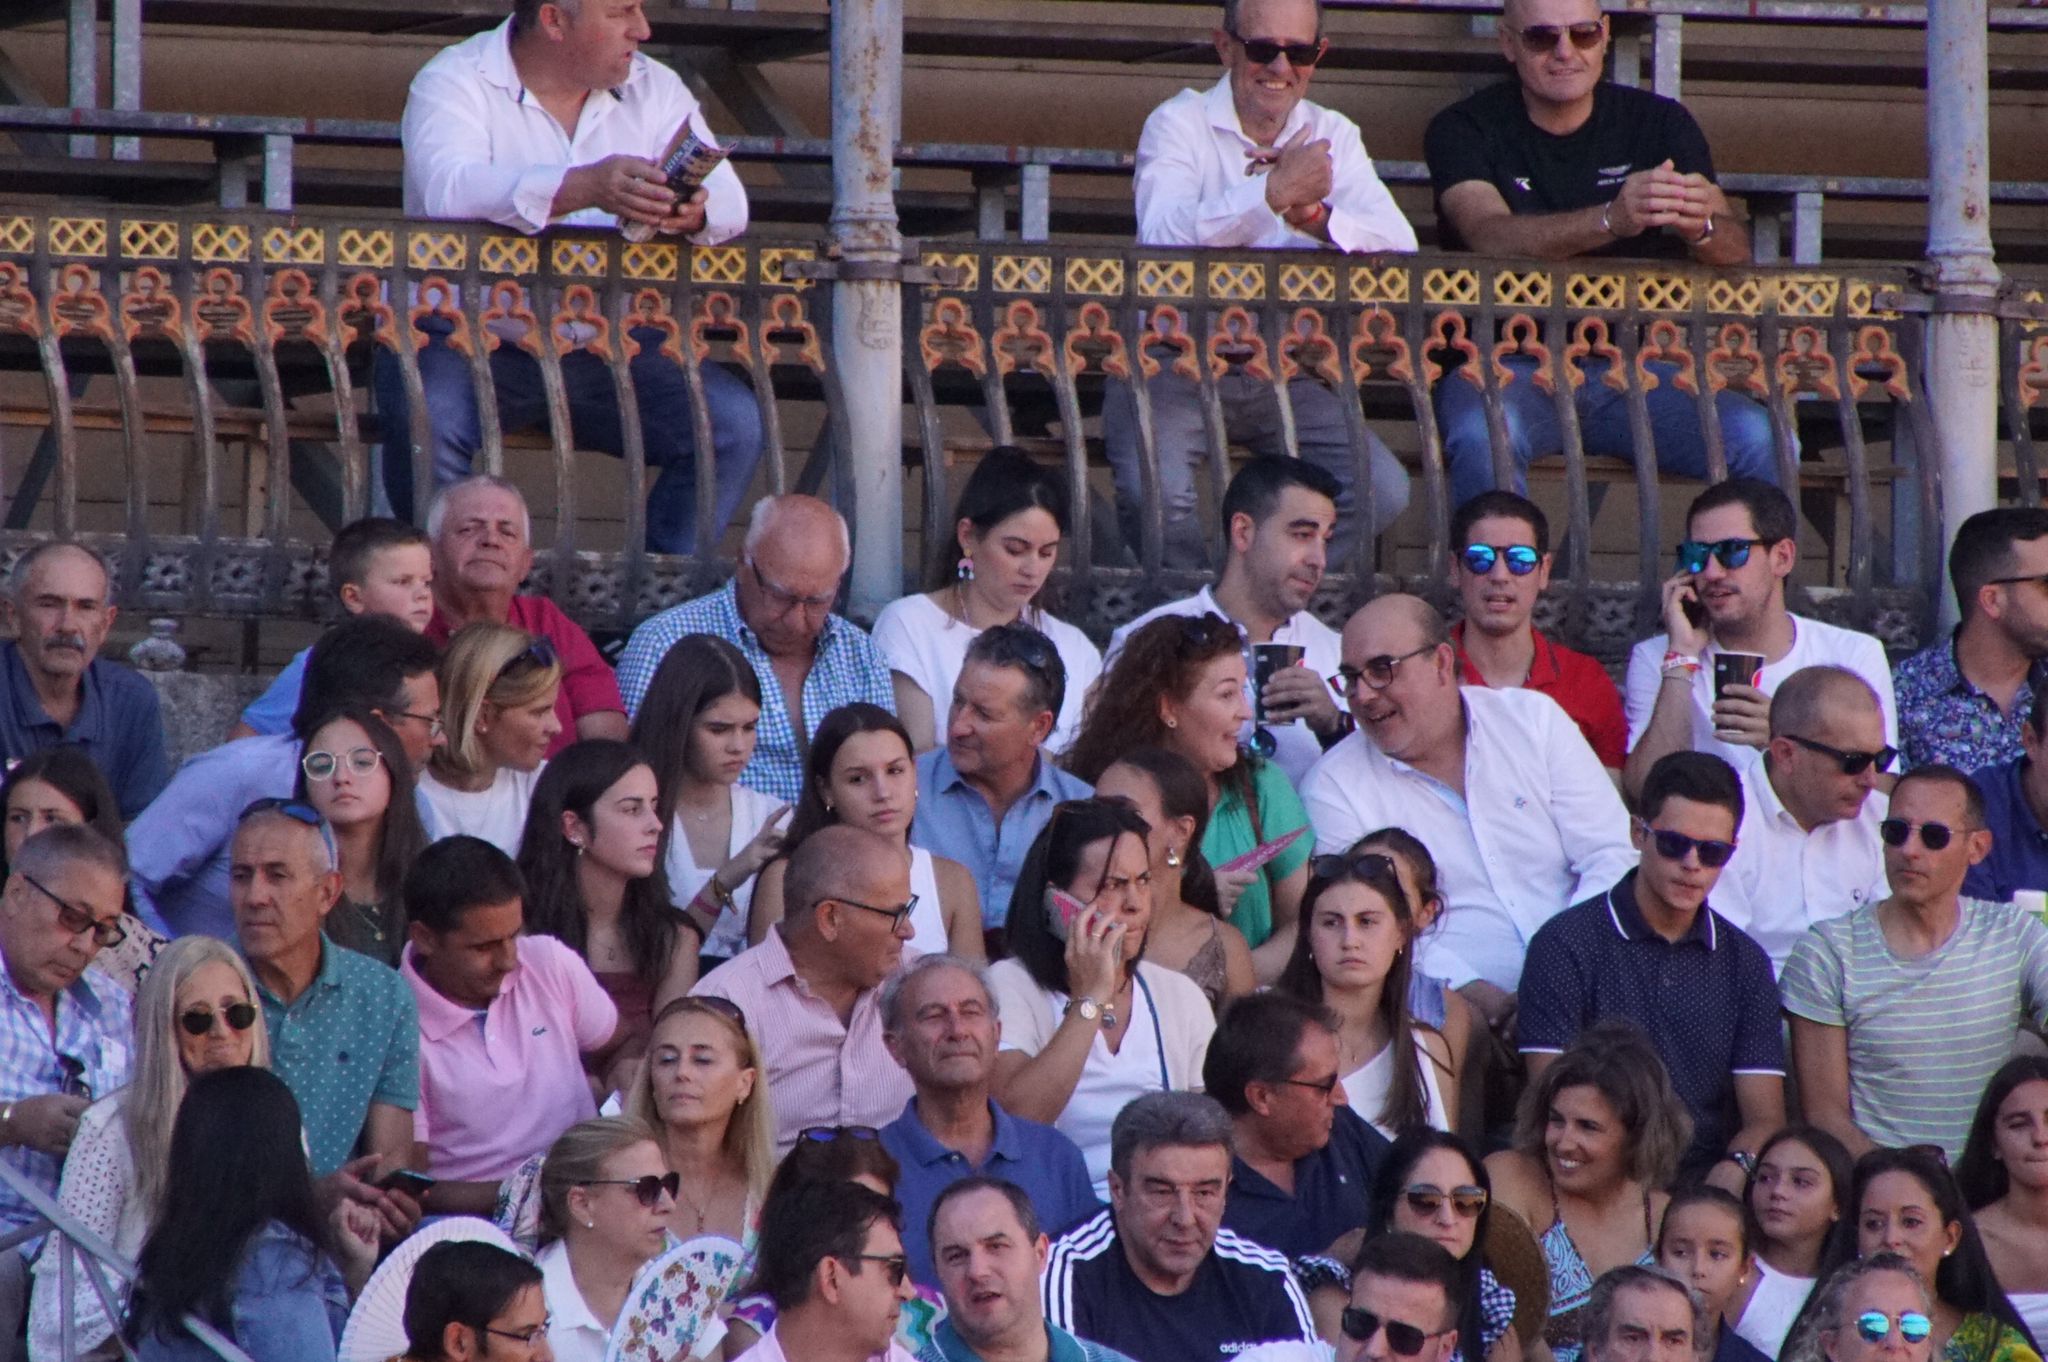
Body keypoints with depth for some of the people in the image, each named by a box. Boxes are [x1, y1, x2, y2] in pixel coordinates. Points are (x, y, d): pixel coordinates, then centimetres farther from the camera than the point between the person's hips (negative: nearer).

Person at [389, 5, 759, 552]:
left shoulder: (656, 90, 9)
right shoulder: (455, 82, -6)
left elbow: (729, 202, -3)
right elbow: (448, 190, -27)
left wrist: (695, 212, -30)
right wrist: (587, 188, -41)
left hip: (608, 348, 4)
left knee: (735, 425, -17)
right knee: (428, 420, -34)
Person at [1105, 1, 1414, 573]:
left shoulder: (1332, 135, 9)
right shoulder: (1179, 124, -4)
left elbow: (1399, 245, -8)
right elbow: (1163, 237, -24)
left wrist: (1312, 214, -26)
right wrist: (1274, 193, -30)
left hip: (1285, 372, 4)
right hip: (1175, 362, -4)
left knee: (1381, 492, -16)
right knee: (1157, 494, -30)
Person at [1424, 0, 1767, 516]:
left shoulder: (1660, 122, 10)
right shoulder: (1463, 130, 3)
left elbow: (1735, 252, -2)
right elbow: (1492, 237, -18)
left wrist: (1702, 225, -29)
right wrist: (1612, 219, -36)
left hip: (1636, 369, 2)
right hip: (1511, 364, -2)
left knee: (1758, 440, -25)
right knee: (1482, 438, -37)